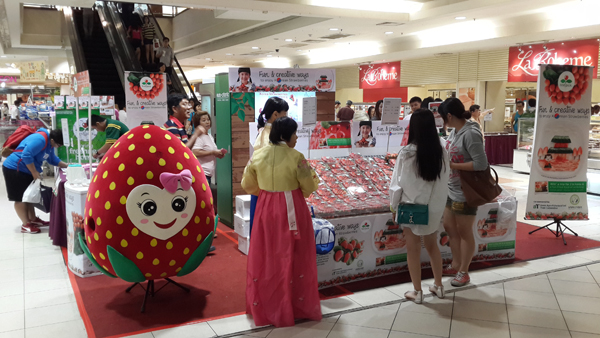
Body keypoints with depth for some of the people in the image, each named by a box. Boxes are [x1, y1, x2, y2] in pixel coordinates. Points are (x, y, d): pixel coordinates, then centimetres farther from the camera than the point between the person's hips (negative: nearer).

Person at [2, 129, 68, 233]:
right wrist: (34, 173, -23)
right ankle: (26, 225, 3)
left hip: (26, 171, 10)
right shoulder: (40, 139, -26)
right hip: (15, 169, -10)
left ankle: (33, 220, 26)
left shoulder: (49, 143, 8)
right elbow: (26, 155, -32)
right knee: (20, 198, -2)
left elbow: (52, 159, 21)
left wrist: (67, 166, 10)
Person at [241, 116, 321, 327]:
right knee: (293, 258, 7)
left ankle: (264, 305, 25)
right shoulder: (296, 157, -14)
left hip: (266, 209, 4)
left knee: (266, 257, 14)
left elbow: (247, 185, 7)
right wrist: (314, 178, 14)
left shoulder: (258, 155, -1)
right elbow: (309, 187, -7)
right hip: (291, 210, -4)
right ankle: (297, 306, 18)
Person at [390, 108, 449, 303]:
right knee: (432, 246, 21)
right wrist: (438, 205, 13)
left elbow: (397, 183, -12)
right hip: (433, 208, 4)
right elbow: (444, 183, -1)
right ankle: (438, 286, 33)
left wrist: (394, 206, 3)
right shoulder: (442, 153, -8)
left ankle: (417, 292, 20)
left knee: (413, 250, 9)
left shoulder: (407, 153, -19)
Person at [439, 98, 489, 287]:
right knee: (449, 227, 18)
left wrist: (452, 165, -21)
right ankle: (456, 265, 34)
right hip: (452, 189, 9)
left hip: (465, 193, -9)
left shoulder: (470, 133, -22)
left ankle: (464, 272, 22)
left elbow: (481, 164, -25)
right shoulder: (455, 131, 4)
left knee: (464, 232, 6)